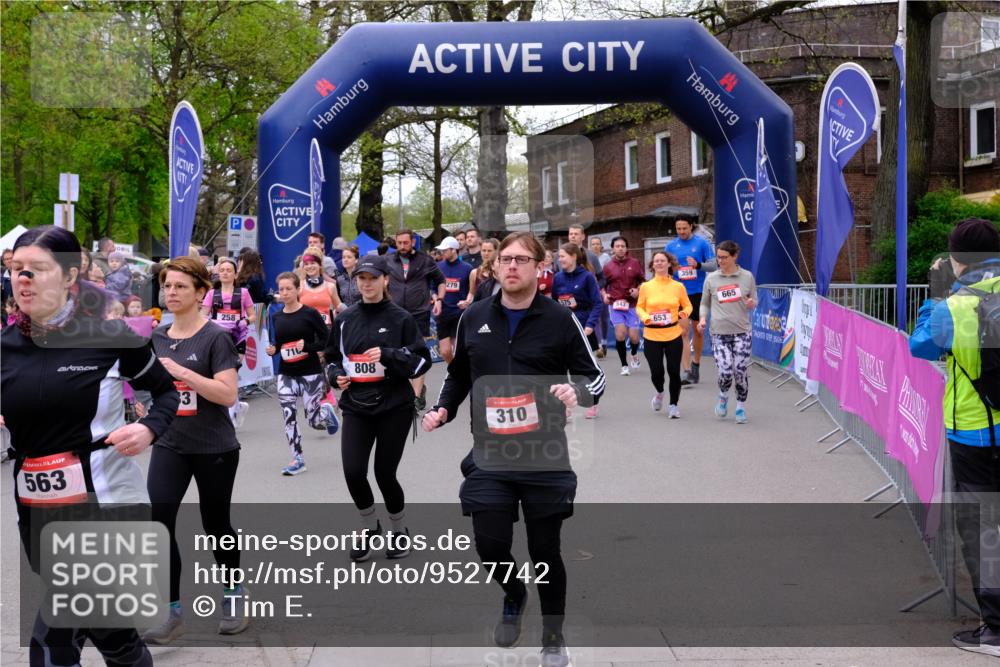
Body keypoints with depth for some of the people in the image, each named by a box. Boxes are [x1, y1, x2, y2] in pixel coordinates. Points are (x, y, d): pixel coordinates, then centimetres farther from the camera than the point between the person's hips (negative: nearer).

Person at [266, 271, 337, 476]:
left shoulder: (310, 313, -10)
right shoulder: (276, 317, 5)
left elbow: (327, 341, -8)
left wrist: (307, 346, -22)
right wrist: (272, 349, -3)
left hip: (310, 373, -4)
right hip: (286, 374, 4)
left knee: (314, 421, 1)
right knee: (288, 415, -8)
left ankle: (326, 411, 37)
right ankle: (298, 459, 5)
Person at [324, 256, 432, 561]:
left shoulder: (401, 318, -4)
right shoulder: (345, 319, 6)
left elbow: (422, 360, -5)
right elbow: (332, 357, 19)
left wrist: (388, 355, -19)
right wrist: (336, 375, -2)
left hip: (394, 407, -3)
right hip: (356, 407, 3)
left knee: (385, 474, 3)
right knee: (353, 472, -9)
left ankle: (400, 530, 30)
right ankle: (369, 527, 19)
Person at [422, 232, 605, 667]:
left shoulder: (560, 319, -4)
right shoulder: (474, 318, 5)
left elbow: (594, 375, 0)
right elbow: (459, 376, 18)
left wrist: (579, 392, -21)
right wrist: (443, 411, 2)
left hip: (544, 454, -2)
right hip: (489, 454, 2)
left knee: (545, 550, 6)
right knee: (489, 544, -2)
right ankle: (513, 597, 34)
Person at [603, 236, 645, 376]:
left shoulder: (635, 263, 2)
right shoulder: (608, 266, 2)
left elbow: (643, 281, 11)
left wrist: (638, 290, -8)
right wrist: (604, 295, -9)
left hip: (632, 305, 0)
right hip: (615, 305, 0)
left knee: (633, 337, -2)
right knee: (620, 334, -13)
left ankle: (634, 354, 34)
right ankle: (624, 365, 3)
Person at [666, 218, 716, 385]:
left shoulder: (702, 243, -1)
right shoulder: (671, 246, 4)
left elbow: (713, 265, -2)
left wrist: (698, 265, -19)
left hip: (698, 292, 0)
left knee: (698, 330, 12)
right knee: (683, 331, -9)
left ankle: (696, 364, 31)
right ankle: (687, 372, -12)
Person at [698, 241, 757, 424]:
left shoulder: (747, 277, 3)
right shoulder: (711, 278, 4)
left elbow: (754, 302, 13)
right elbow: (705, 303, 14)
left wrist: (751, 304, -10)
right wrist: (703, 318, -4)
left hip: (741, 331, 0)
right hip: (719, 333, 0)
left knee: (741, 372, -3)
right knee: (725, 372, -12)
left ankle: (741, 406, 19)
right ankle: (723, 396, 21)